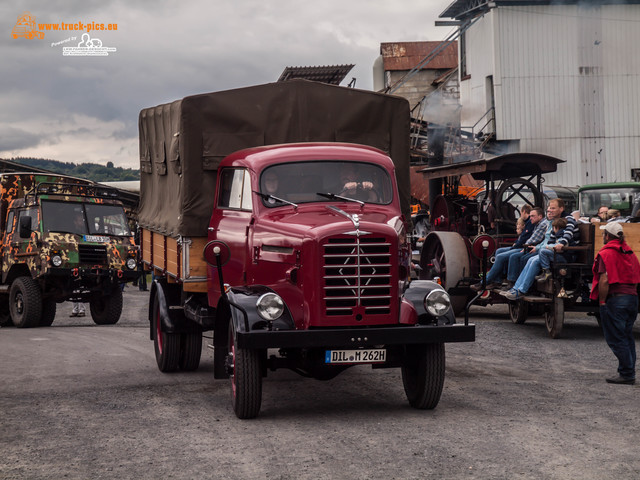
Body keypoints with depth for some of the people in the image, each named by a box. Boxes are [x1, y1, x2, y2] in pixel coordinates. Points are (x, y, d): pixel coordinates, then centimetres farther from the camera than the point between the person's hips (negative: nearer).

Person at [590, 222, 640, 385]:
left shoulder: (606, 253, -11)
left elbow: (604, 281, -18)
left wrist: (602, 301, -11)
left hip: (615, 299, -8)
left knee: (616, 339, -2)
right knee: (627, 337, 14)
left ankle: (627, 374, -3)